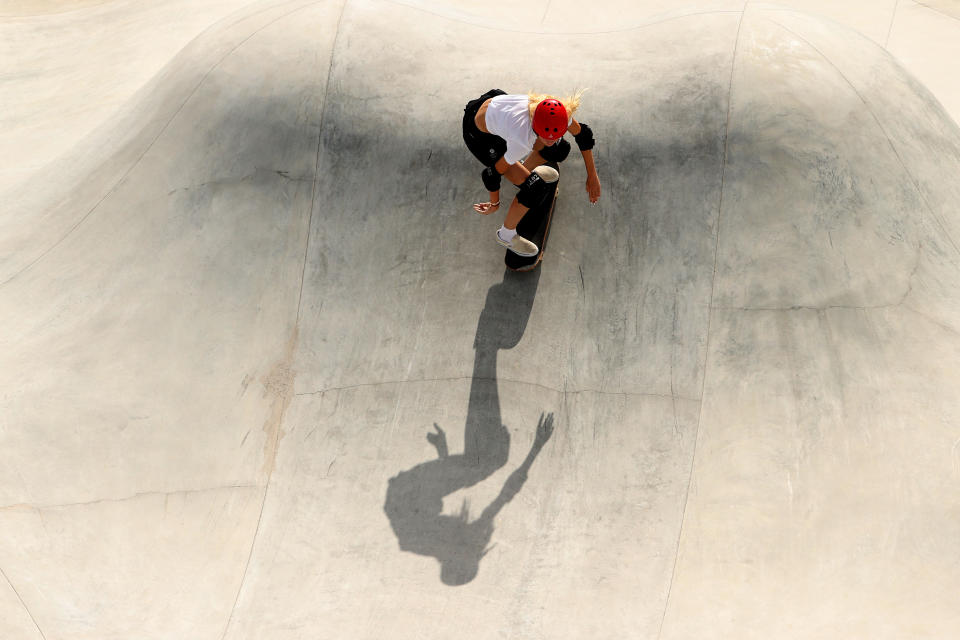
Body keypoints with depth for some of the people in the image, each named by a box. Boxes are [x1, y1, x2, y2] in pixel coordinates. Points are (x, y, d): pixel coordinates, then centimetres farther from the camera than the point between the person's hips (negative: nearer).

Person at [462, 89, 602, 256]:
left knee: (560, 150, 6)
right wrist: (495, 203, -3)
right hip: (479, 135, -6)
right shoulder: (523, 141, -40)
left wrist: (592, 176, 1)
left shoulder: (556, 111, -26)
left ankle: (526, 169, 37)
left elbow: (583, 134, -4)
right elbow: (493, 172, -23)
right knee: (536, 188, -13)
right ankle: (506, 235, 12)